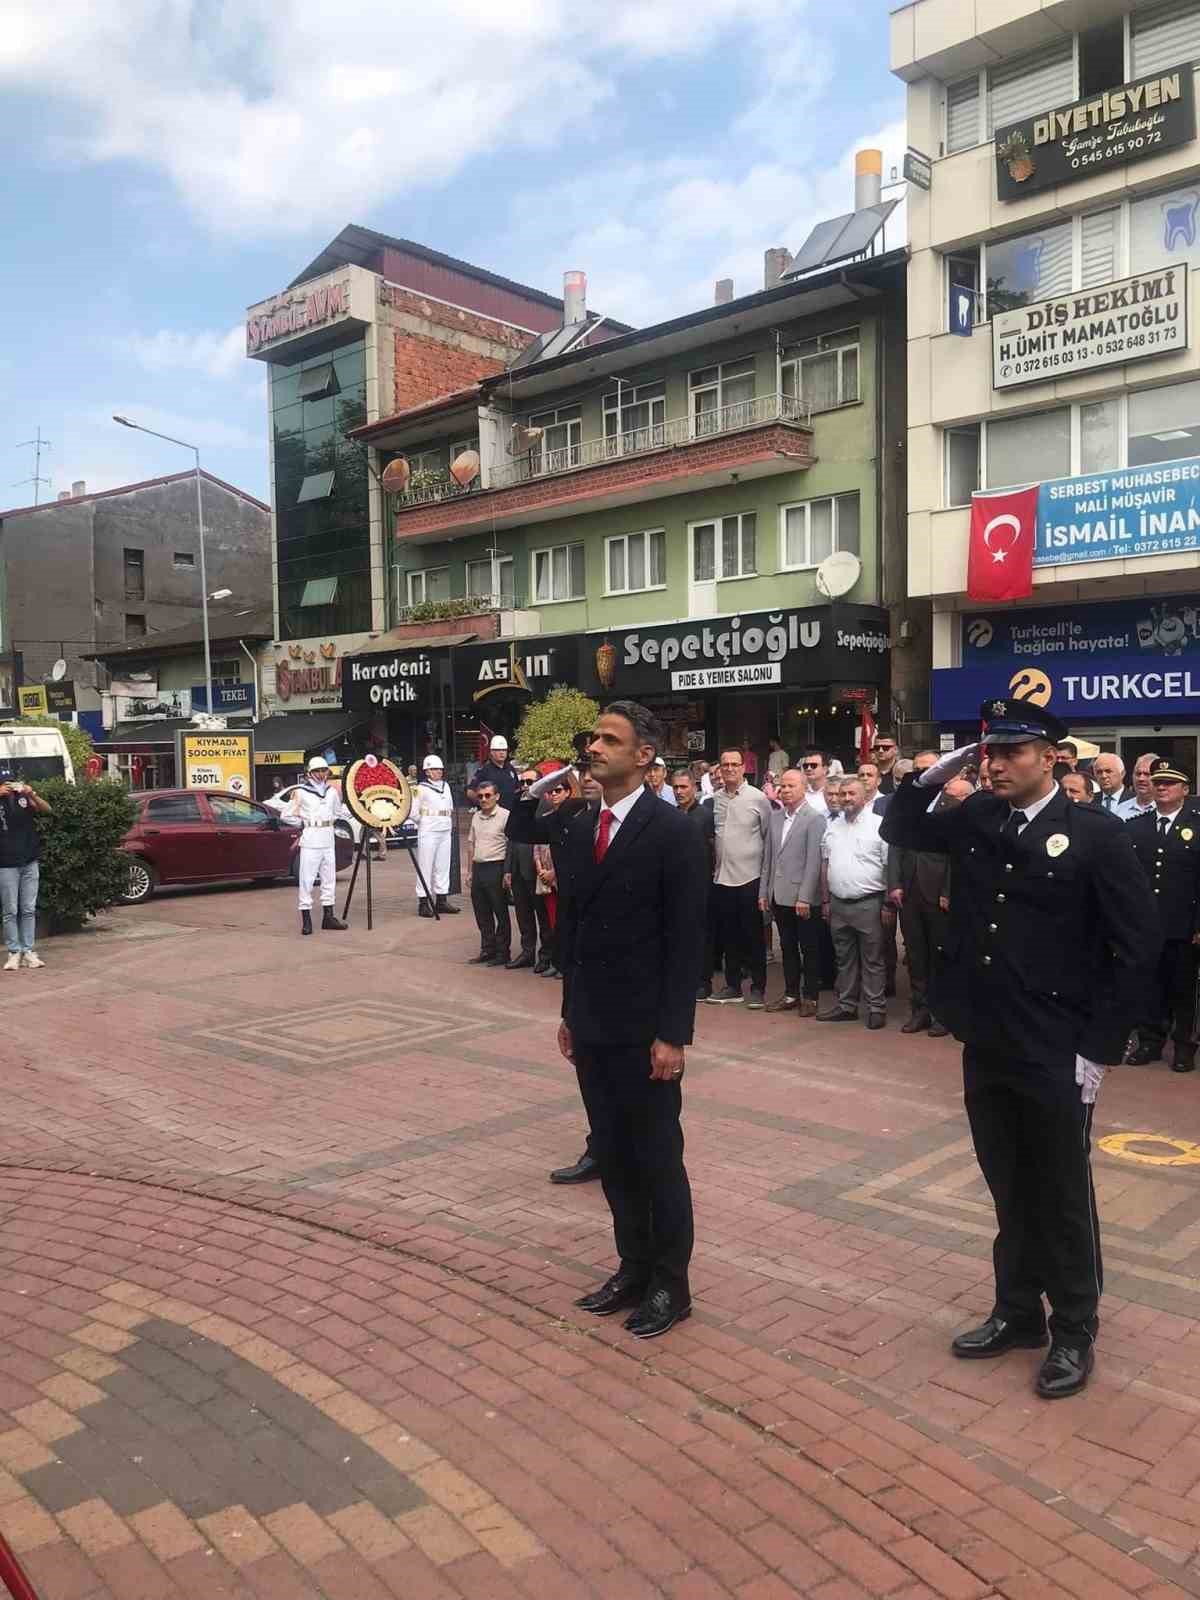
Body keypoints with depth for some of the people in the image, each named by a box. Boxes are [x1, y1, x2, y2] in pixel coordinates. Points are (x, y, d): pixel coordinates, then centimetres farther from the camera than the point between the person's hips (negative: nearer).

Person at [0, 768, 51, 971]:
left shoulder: (24, 798, 4)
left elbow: (46, 810, -6)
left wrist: (32, 794, -22)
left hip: (30, 863, 2)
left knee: (29, 910, 5)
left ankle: (28, 951, 9)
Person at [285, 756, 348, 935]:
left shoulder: (332, 790, 10)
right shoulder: (300, 792, -5)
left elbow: (337, 811, 26)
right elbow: (287, 815, -1)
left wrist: (329, 822, 11)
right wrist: (304, 824, -2)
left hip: (328, 839, 6)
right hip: (310, 840, -6)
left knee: (329, 878, 10)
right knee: (307, 879, -6)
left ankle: (328, 916, 17)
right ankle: (306, 919, -4)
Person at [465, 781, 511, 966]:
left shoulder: (505, 816, -8)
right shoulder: (476, 817, 13)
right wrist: (470, 872, 16)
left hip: (496, 868, -7)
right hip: (478, 868, 7)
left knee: (501, 913, 2)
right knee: (482, 914, 12)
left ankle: (502, 952, 11)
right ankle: (487, 949, 24)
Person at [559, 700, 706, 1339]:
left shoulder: (673, 831, -13)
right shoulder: (581, 828, 8)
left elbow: (686, 941, -14)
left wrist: (672, 1034, -16)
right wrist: (569, 1011, 13)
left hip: (644, 1030, -7)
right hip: (591, 1026, 7)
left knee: (657, 1159, 7)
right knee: (613, 1156, 16)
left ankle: (670, 1284, 22)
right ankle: (633, 1269, 31)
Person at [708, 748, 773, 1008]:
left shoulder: (758, 798, -6)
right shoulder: (715, 799, 5)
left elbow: (769, 837, -1)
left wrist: (766, 870, -1)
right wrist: (714, 863, 11)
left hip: (749, 878, -4)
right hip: (722, 877, 4)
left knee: (753, 936, 3)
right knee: (730, 935, 12)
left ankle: (758, 988, 12)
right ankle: (733, 986, 21)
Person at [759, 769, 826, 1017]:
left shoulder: (814, 818, -8)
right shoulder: (775, 817, 11)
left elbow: (813, 862, -13)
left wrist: (804, 897, -17)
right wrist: (763, 892, 9)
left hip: (803, 897, -6)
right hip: (779, 896, 6)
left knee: (809, 949, 4)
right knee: (787, 948, 13)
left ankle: (810, 997, 13)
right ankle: (790, 994, 22)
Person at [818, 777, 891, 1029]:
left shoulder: (879, 825, -7)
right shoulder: (832, 827, 10)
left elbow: (890, 866, -8)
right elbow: (825, 865, 13)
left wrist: (889, 904, -10)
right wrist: (825, 900, 10)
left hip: (869, 903, -5)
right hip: (838, 904, 5)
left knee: (873, 960, 3)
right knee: (844, 959, 13)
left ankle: (876, 1008, 10)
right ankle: (846, 1005, 22)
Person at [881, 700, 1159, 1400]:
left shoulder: (1097, 834, -11)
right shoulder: (975, 819, 3)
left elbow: (1139, 947, -10)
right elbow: (899, 830, 18)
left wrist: (1099, 1049, -12)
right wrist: (931, 777, -1)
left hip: (1057, 1058, -5)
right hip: (986, 1049, 5)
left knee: (1062, 1198, 10)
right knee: (1010, 1192, 18)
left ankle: (1074, 1333, 28)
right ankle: (1018, 1312, 35)